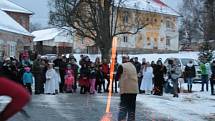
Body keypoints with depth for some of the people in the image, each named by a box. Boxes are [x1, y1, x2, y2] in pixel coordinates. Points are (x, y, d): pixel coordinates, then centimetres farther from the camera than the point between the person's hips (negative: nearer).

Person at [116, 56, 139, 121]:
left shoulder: (122, 66, -5)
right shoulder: (133, 66, 13)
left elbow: (117, 76, 0)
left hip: (126, 90, -5)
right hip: (134, 89, 6)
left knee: (123, 108, -5)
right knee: (132, 109, 13)